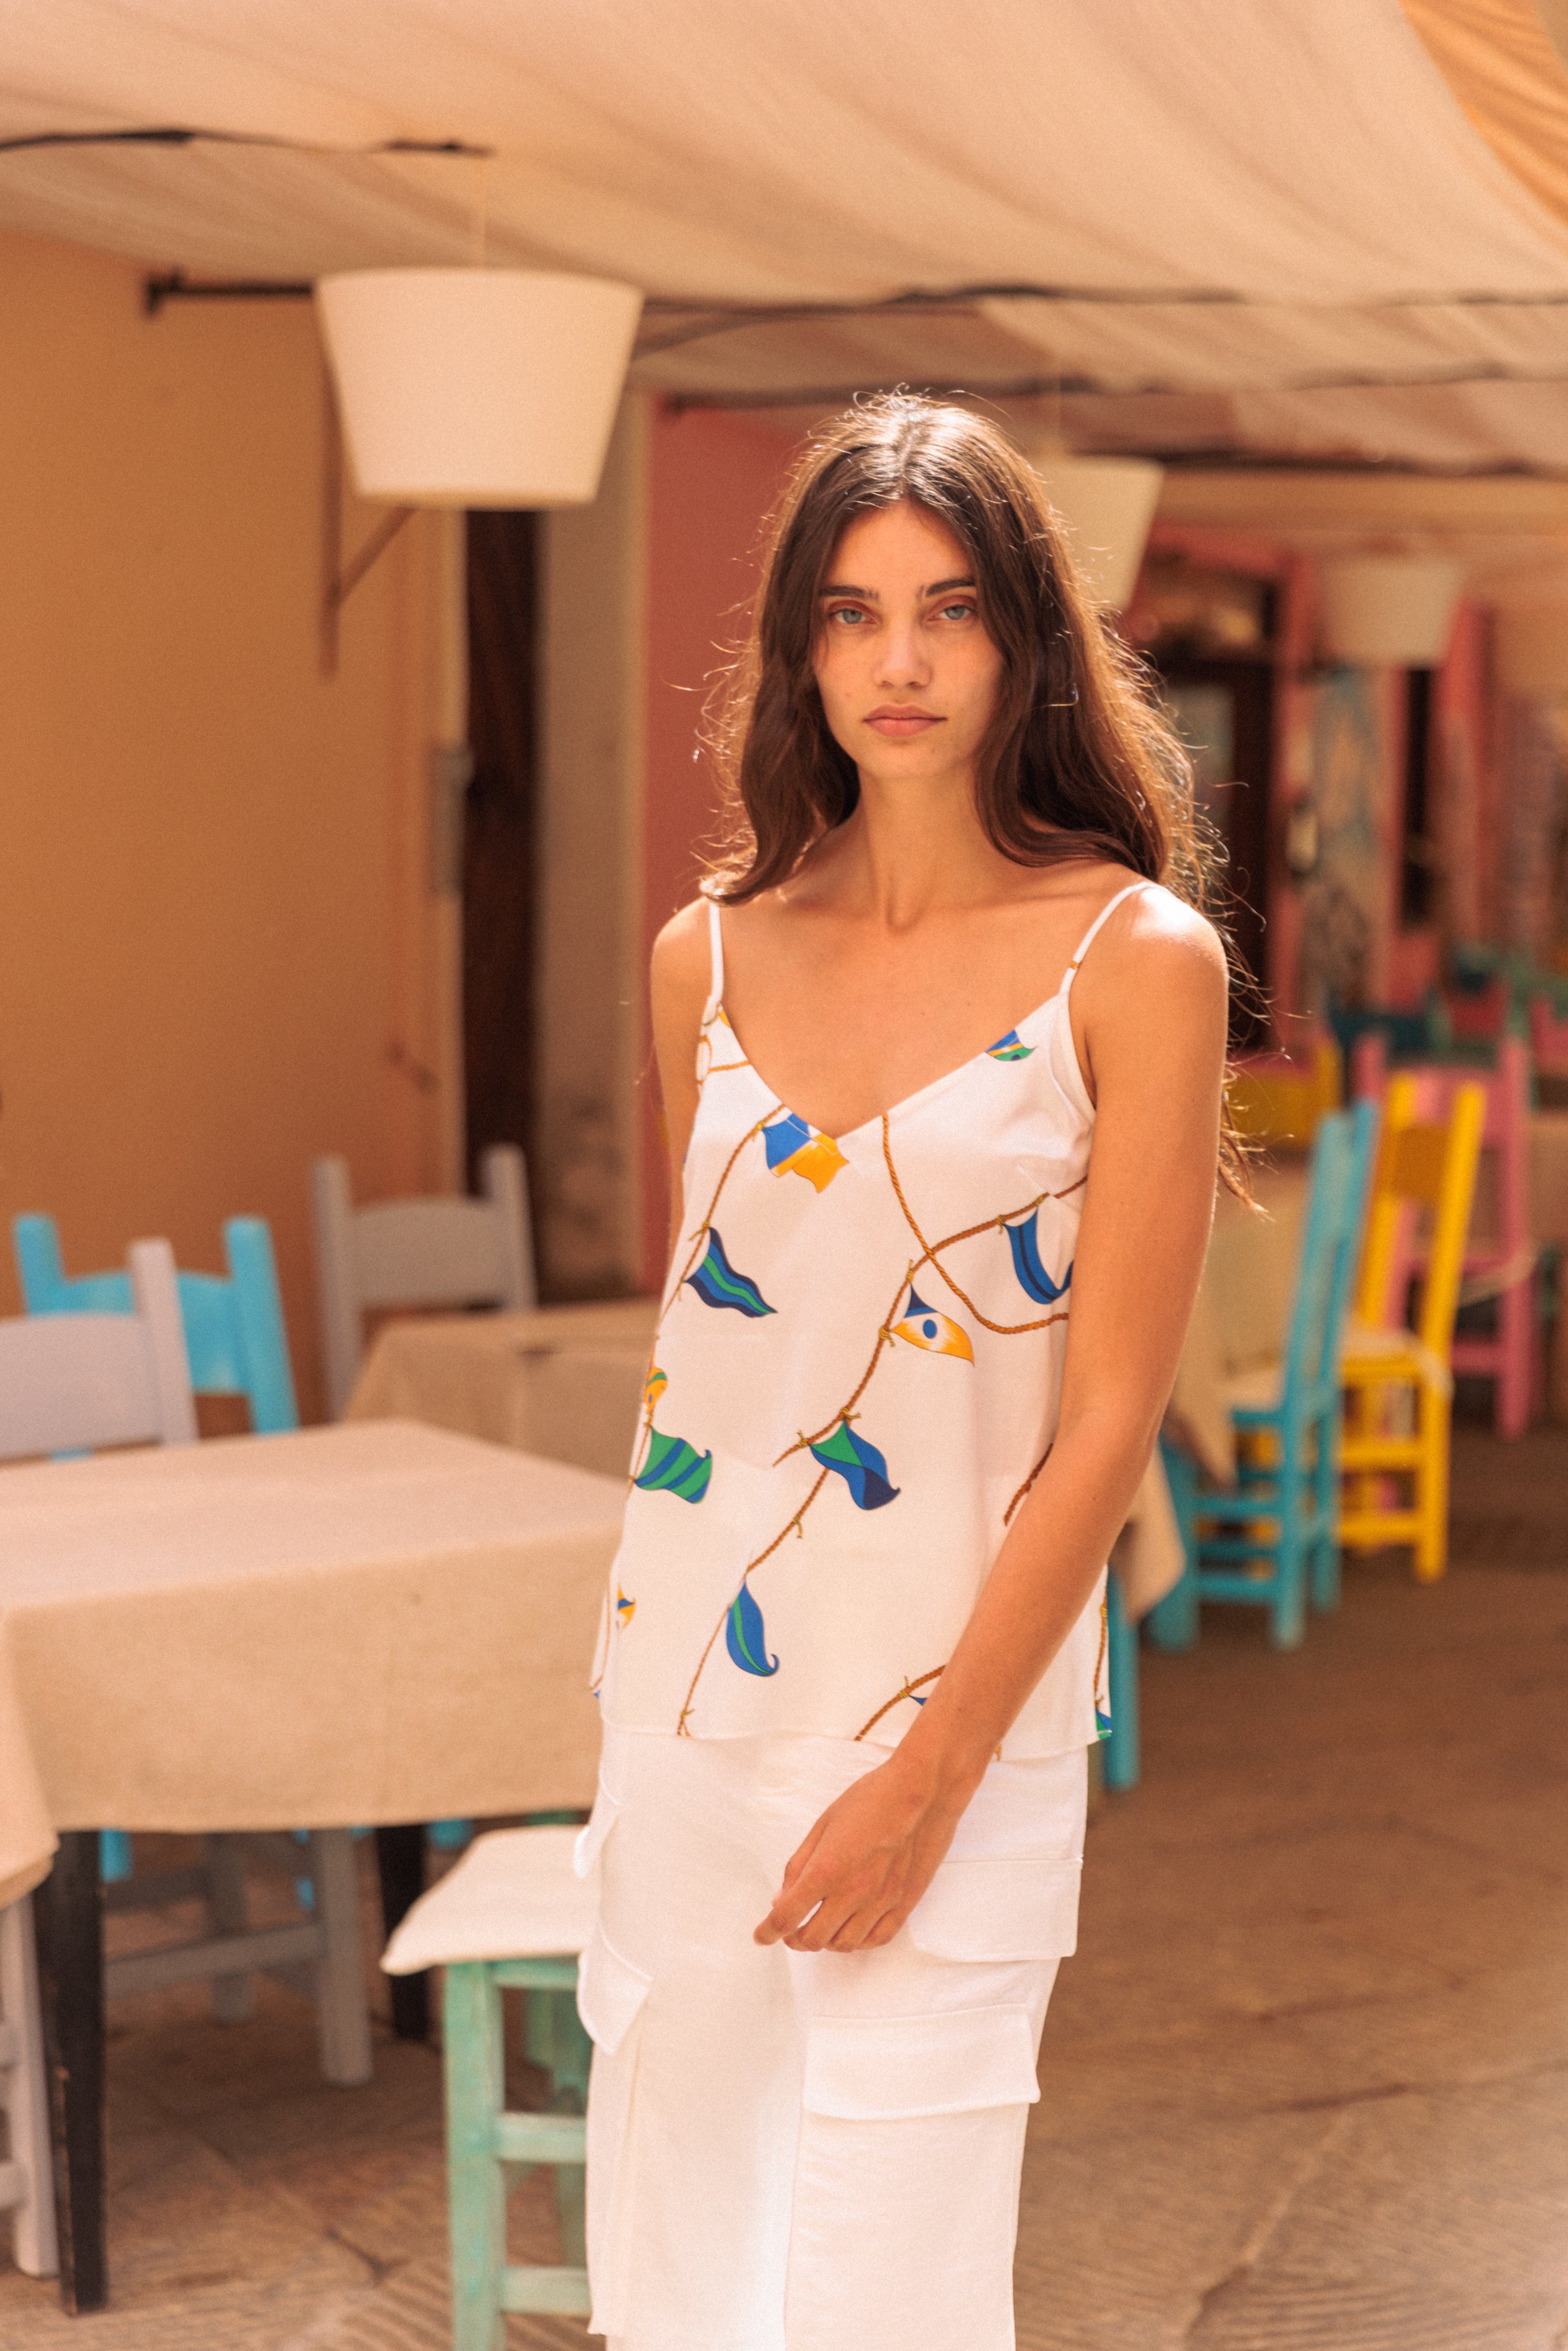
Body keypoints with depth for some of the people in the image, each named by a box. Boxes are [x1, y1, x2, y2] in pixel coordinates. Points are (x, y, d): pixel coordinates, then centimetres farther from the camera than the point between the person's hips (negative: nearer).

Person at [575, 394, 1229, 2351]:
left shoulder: (1135, 959, -8)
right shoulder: (712, 956, 5)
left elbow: (1110, 1418, -10)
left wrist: (931, 1773, -12)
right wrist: (653, 1636, 14)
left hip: (956, 1694, -4)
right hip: (686, 1681, 4)